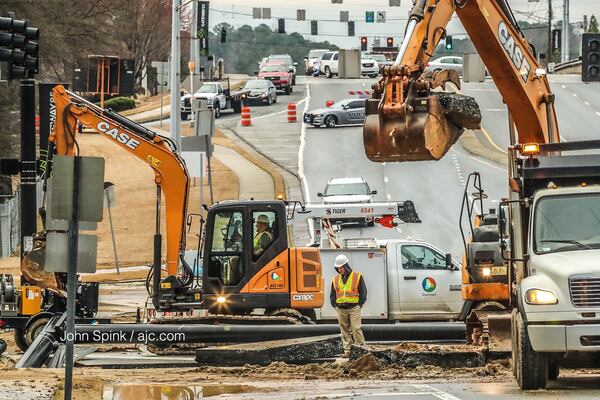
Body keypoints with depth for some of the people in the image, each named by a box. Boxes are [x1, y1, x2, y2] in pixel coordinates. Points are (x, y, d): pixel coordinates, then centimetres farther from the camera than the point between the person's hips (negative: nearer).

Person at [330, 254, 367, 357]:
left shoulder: (357, 277, 1)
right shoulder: (336, 279, 13)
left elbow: (363, 293, 3)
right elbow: (332, 295, 19)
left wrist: (359, 305, -4)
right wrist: (335, 305, 6)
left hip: (354, 308, -4)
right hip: (341, 309, 4)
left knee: (356, 328, -10)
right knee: (344, 329, 5)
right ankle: (347, 350, 10)